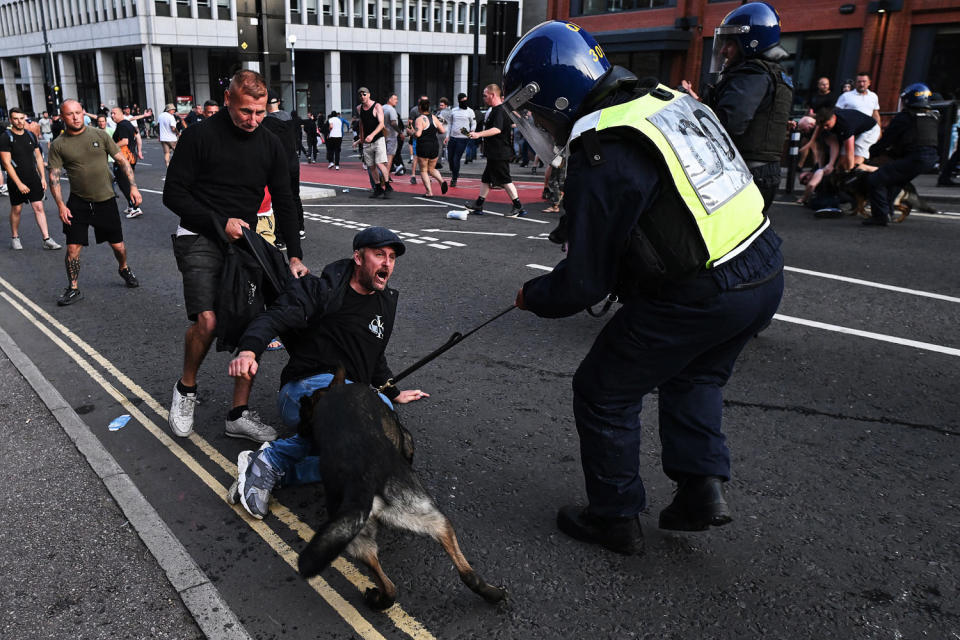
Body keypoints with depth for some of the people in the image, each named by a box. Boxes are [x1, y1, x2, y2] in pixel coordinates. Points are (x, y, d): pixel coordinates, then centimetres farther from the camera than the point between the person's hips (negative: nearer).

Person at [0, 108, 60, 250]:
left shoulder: (31, 135, 7)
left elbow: (38, 157, 13)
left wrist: (43, 177, 6)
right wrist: (19, 184, -17)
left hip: (33, 178, 4)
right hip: (16, 180, -3)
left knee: (39, 207, -2)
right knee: (16, 209, 9)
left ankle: (47, 239, -3)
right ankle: (15, 237, 26)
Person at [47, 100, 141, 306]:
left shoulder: (100, 135, 0)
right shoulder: (58, 145, -2)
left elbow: (122, 160, 4)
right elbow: (54, 177, -2)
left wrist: (133, 186, -4)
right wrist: (61, 205, -12)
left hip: (106, 199, 0)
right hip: (78, 202, 0)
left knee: (118, 245, 7)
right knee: (73, 247, -4)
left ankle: (124, 269, 38)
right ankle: (74, 290, 11)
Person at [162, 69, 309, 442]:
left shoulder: (270, 146, 7)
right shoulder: (200, 136, -7)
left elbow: (284, 203, 9)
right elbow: (173, 194, -6)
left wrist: (295, 256, 0)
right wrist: (220, 222, -15)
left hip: (243, 241, 5)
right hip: (199, 239, -5)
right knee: (207, 320, -22)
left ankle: (239, 415, 8)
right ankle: (186, 388, 8)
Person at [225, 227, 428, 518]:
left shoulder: (385, 304, 22)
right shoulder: (321, 290, 1)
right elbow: (275, 317, -16)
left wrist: (394, 393, 41)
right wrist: (249, 350, -35)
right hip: (306, 388, -7)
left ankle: (276, 461, -25)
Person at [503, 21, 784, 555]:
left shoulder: (602, 156, -18)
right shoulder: (666, 99, 8)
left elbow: (585, 282, -14)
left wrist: (531, 296, 5)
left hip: (699, 298, -9)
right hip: (765, 271, 9)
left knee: (604, 392, 10)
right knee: (693, 376, 31)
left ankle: (615, 518, 23)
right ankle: (704, 486, 25)